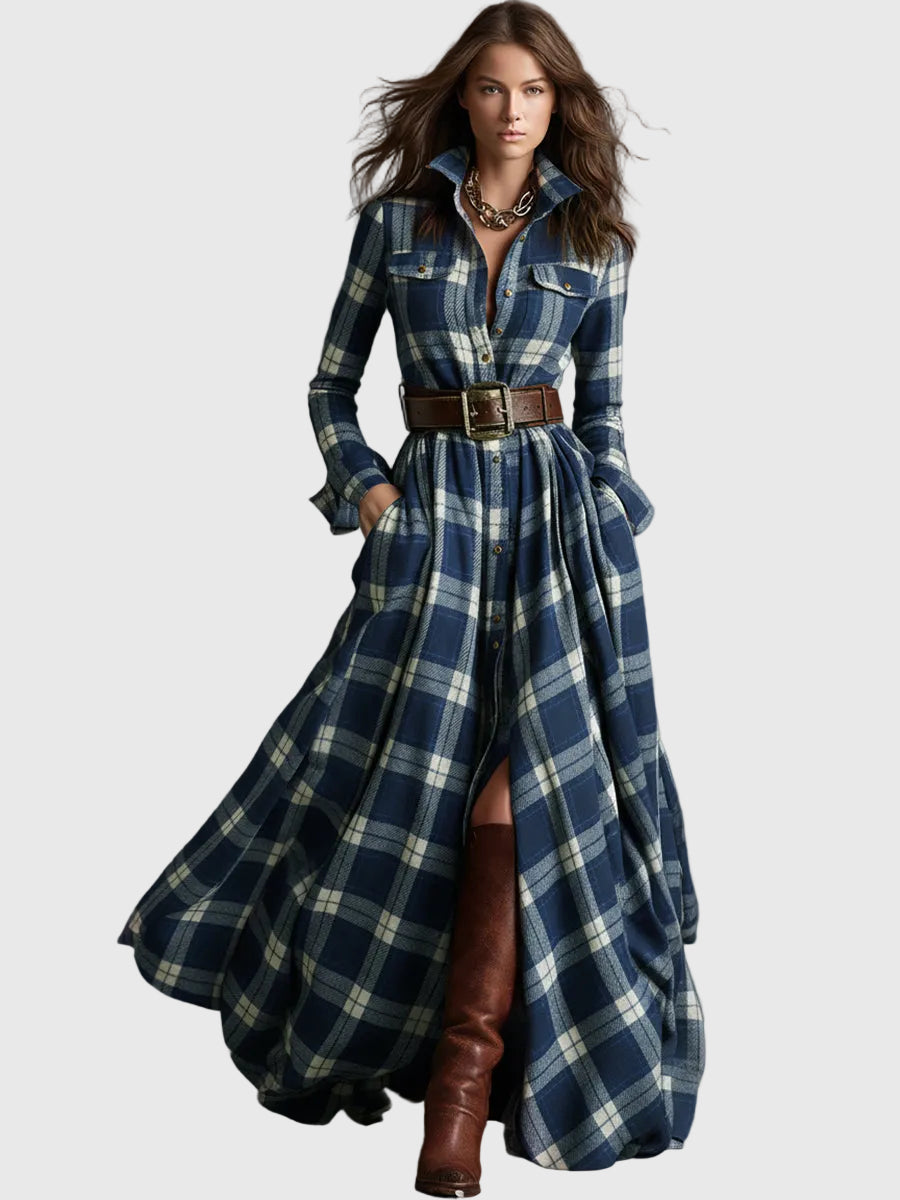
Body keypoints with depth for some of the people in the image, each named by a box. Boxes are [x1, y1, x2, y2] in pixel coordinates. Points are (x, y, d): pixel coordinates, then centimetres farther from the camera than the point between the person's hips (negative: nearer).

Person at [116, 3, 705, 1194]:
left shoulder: (596, 237, 8)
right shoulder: (395, 220, 6)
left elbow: (604, 407, 14)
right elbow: (331, 386, 11)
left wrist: (601, 514, 4)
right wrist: (364, 487, -3)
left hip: (556, 507, 0)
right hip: (433, 505, 0)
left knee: (525, 770, -12)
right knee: (404, 764, 0)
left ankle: (465, 1070, -8)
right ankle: (356, 1017, 22)